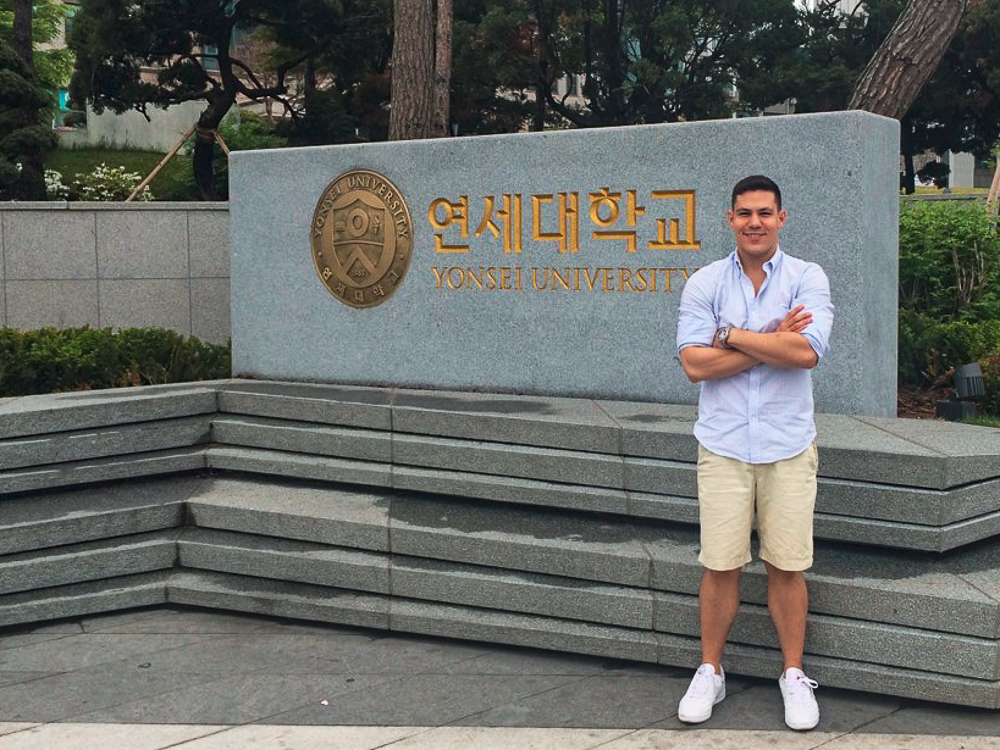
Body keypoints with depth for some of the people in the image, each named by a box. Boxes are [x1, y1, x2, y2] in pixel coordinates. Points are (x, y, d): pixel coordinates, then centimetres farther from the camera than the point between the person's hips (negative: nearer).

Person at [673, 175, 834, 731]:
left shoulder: (807, 278, -1)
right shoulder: (705, 284, 1)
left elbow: (807, 351, -17)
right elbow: (695, 364, -10)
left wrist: (732, 336, -11)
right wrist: (772, 341, -12)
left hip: (788, 446, 0)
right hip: (724, 445, 0)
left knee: (787, 567, 5)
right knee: (721, 566, 4)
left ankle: (795, 676, 20)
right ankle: (710, 673, 19)